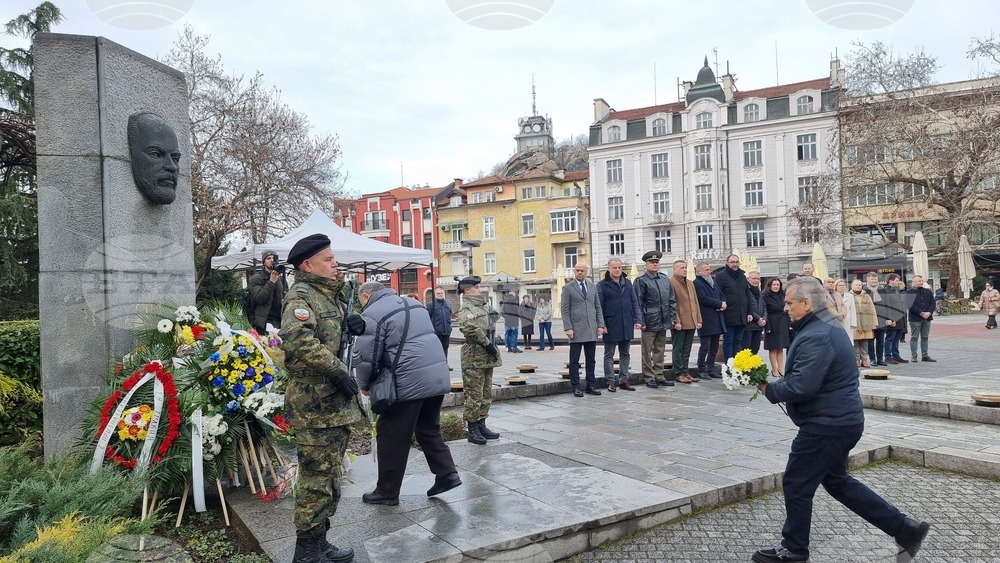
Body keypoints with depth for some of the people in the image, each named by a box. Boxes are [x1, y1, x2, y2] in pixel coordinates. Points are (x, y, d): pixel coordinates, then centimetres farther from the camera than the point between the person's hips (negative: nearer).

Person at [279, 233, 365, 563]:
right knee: (317, 477, -3)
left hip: (336, 400, 10)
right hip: (315, 402, -10)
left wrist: (355, 324, 5)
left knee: (330, 476, 17)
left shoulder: (330, 294, 17)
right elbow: (298, 340, -30)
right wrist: (338, 371, -26)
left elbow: (338, 332, 29)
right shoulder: (301, 296, -13)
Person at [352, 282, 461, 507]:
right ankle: (447, 474, 19)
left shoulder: (372, 314, -6)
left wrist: (364, 385, 10)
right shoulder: (413, 303, 19)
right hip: (439, 377, 8)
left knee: (391, 436, 7)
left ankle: (387, 492, 17)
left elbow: (365, 357, -9)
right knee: (429, 428, 23)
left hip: (409, 384, -8)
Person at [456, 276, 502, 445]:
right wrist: (487, 343, -20)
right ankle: (472, 430, 5)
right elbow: (470, 329, -28)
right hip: (474, 358, -9)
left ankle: (481, 425, 24)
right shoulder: (466, 309, -12)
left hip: (488, 357, 9)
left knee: (486, 394, 14)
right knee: (474, 396, -3)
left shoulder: (484, 306, 15)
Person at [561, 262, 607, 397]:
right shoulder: (568, 288, 1)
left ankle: (591, 386, 14)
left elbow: (598, 308, 14)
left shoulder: (593, 288, 15)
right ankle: (576, 388, 6)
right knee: (574, 361, 0)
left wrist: (600, 325, 4)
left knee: (591, 360, 7)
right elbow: (565, 310, -4)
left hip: (592, 330, 4)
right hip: (576, 330, -4)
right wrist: (568, 328, -12)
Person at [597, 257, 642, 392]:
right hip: (611, 327, -4)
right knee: (609, 355, 4)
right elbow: (599, 307, -5)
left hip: (627, 325, 5)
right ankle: (611, 381, 11)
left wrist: (638, 320, 2)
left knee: (625, 354, 11)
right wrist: (602, 325, -11)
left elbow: (635, 302, 11)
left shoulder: (628, 283, 11)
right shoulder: (602, 285, -3)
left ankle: (623, 380, 19)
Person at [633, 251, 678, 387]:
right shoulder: (641, 281, -7)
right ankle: (649, 378, 10)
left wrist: (672, 318, 9)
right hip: (649, 323, -6)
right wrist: (641, 322, -12)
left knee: (660, 351, 14)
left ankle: (659, 376, 22)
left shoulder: (665, 280, 11)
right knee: (647, 352, 2)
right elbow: (638, 303, -8)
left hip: (663, 323, 6)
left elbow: (671, 301, 15)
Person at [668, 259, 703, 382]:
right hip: (679, 324, -7)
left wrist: (698, 320, 11)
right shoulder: (671, 283, -7)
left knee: (687, 350, 12)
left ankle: (685, 372, 18)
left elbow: (695, 302, 18)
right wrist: (676, 321, -16)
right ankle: (678, 374, 6)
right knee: (678, 349, 0)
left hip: (691, 323, 7)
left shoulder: (690, 283, 18)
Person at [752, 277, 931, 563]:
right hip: (841, 419, 11)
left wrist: (768, 389, -15)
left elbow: (801, 386, -31)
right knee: (836, 480, 23)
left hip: (827, 425, -11)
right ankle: (905, 529, 25)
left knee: (796, 485, 3)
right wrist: (776, 384, 8)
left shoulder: (816, 337, -24)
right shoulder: (827, 326, 11)